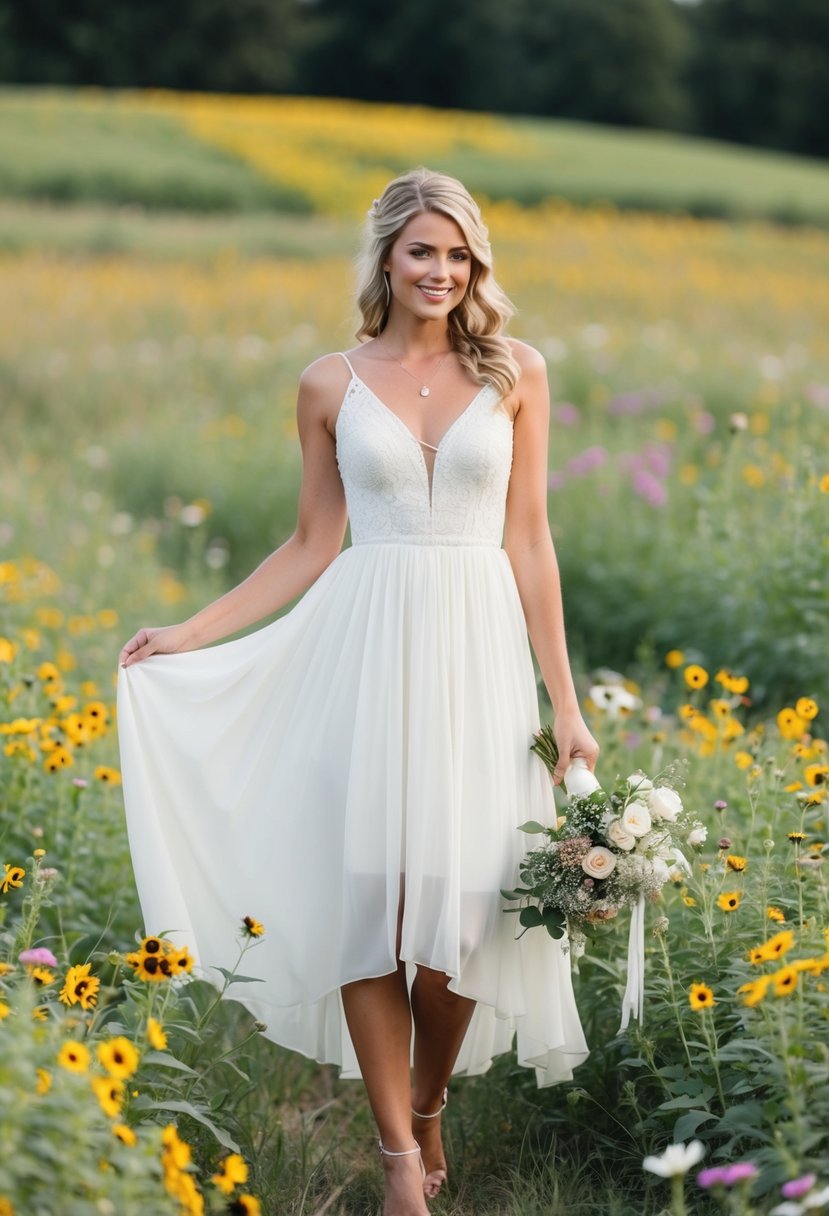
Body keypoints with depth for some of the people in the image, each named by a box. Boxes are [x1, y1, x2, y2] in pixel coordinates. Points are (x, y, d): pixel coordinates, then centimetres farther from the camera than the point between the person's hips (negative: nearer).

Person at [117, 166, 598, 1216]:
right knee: (370, 894, -3)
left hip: (477, 651, 0)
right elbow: (311, 547, 10)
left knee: (459, 897, -3)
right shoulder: (333, 384, 5)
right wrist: (185, 636, 6)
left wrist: (564, 701, 3)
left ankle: (429, 1106, 24)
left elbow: (528, 542, 5)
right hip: (364, 650, 0)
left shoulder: (516, 373, 5)